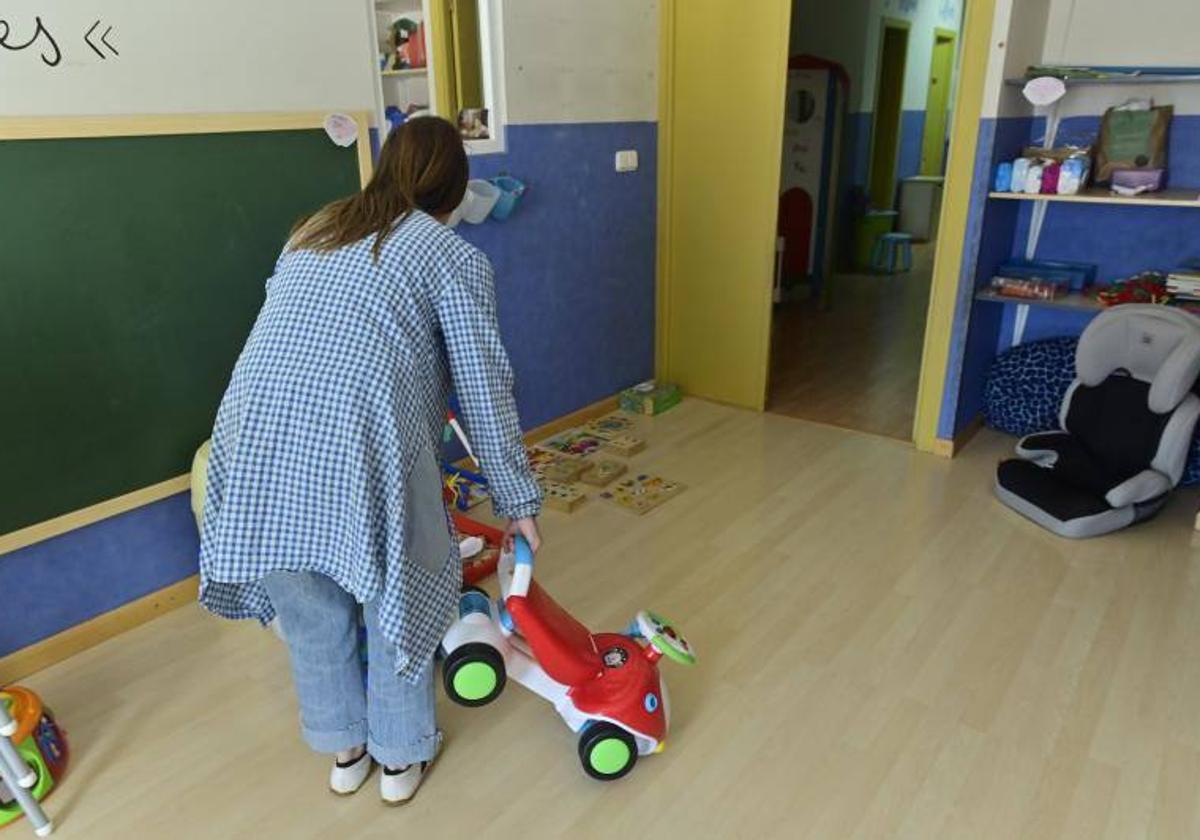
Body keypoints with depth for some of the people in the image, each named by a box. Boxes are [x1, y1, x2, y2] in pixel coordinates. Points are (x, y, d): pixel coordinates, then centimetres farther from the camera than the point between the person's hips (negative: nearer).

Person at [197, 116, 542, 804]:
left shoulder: (312, 232, 23)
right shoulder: (456, 257, 7)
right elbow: (484, 391, 3)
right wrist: (518, 499, 12)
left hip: (255, 439, 6)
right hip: (360, 446, -5)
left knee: (308, 610, 23)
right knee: (396, 596, 19)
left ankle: (343, 749, 45)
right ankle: (401, 755, 38)